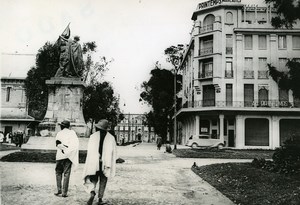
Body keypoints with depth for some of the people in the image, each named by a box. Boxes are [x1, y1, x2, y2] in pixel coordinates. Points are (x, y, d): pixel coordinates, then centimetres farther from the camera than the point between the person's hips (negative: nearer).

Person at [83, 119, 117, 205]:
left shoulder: (93, 136, -3)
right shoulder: (111, 138, -1)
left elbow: (89, 150, -6)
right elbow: (114, 152, -3)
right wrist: (111, 164, 3)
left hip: (93, 162, 0)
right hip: (105, 162, 1)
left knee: (92, 180, 12)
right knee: (103, 181, 14)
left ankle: (92, 193, -15)